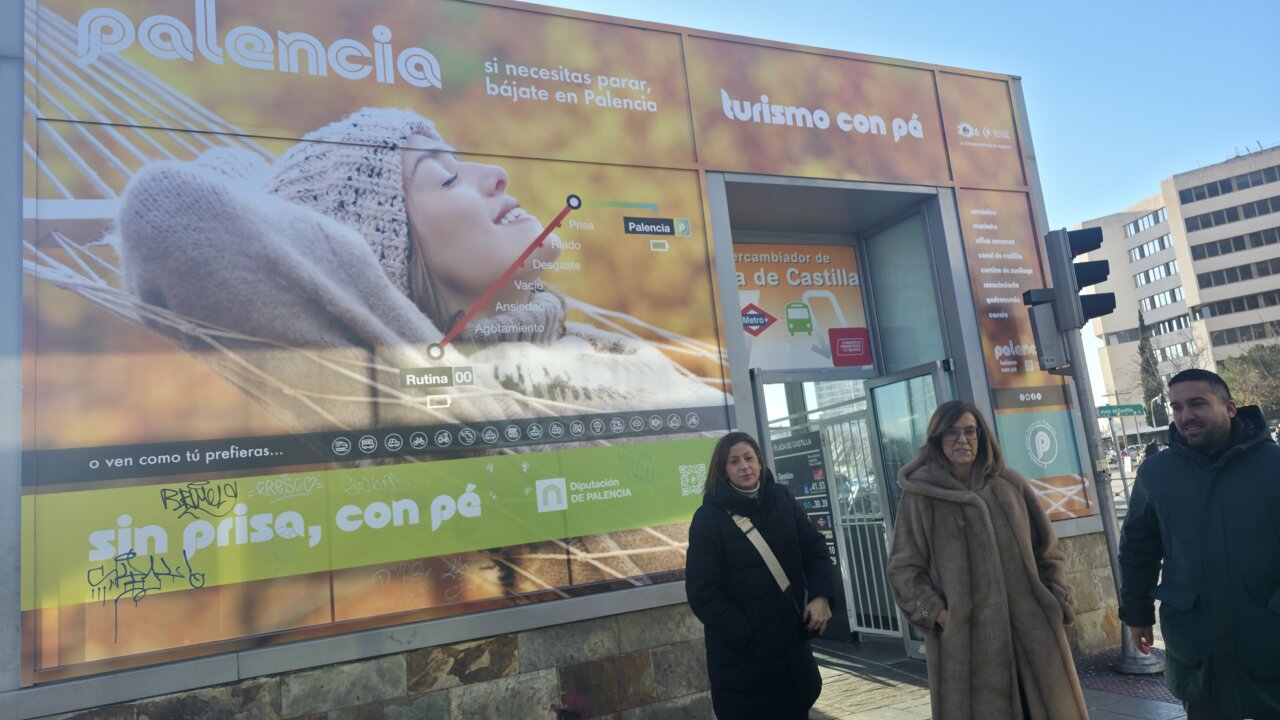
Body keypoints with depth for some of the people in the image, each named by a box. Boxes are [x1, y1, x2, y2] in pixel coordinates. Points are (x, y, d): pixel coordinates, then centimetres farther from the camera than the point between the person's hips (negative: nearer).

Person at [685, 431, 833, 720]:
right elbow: (702, 591, -15)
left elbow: (814, 548, 7)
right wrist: (744, 634, -18)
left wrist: (820, 595, -8)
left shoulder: (781, 498, 2)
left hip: (791, 638, 5)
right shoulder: (709, 517, -13)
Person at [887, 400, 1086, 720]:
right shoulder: (920, 495, -2)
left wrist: (1057, 600, 5)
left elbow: (1047, 551, 16)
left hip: (1031, 630, 3)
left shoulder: (1009, 485, 9)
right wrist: (936, 613, -11)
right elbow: (903, 569, -1)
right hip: (965, 638, -3)